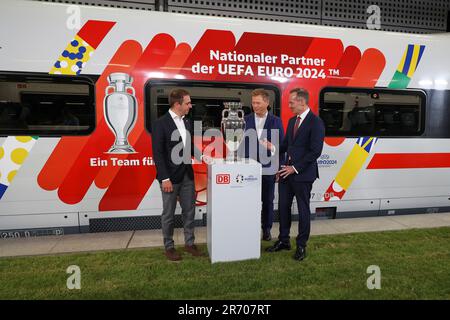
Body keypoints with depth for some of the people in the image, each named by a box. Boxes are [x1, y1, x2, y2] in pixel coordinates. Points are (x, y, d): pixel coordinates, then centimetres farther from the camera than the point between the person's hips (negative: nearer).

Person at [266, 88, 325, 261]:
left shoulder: (316, 122, -11)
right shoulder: (292, 120, 12)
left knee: (303, 209, 7)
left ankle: (301, 245, 22)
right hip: (287, 171, 7)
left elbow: (315, 151, -17)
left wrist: (295, 168, -17)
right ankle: (283, 240, 27)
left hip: (303, 174, -7)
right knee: (283, 206, 11)